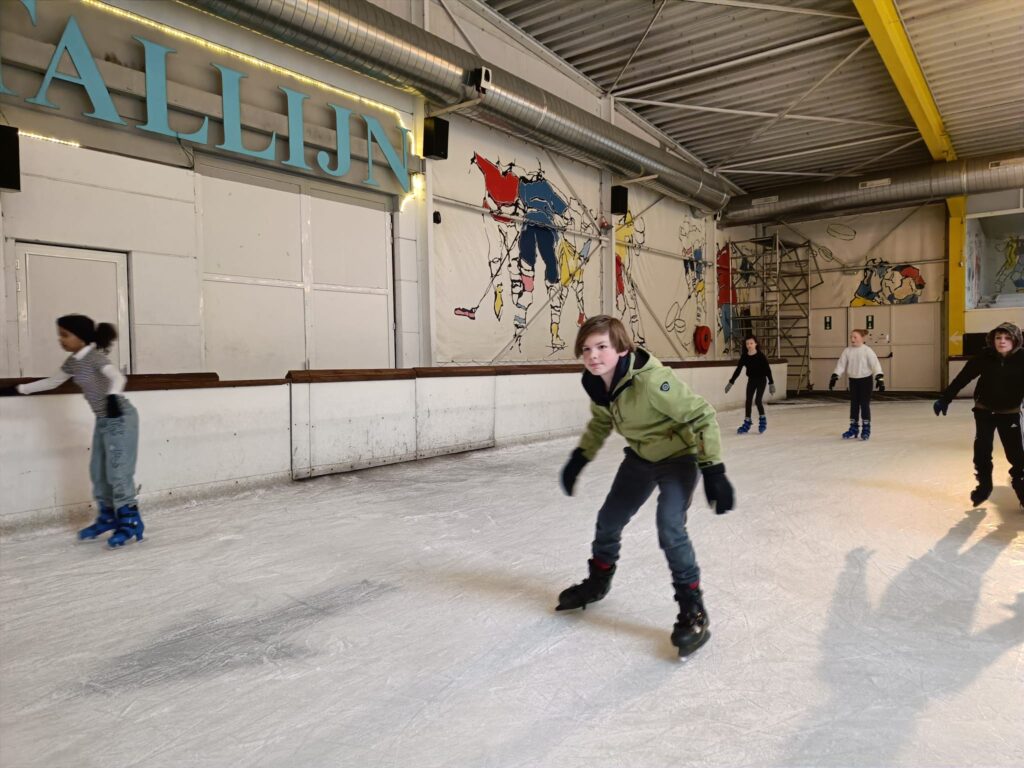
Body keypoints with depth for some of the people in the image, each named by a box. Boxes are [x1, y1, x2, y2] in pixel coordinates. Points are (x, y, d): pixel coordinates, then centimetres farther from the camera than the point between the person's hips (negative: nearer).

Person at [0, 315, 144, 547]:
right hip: (103, 420, 9)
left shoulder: (94, 357, -18)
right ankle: (108, 517, 27)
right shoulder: (73, 362, 9)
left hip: (121, 417, -9)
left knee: (117, 472, -8)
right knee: (98, 471, 14)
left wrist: (112, 397, -53)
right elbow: (51, 382, 24)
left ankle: (130, 522, 0)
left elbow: (117, 377, -34)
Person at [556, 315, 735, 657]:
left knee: (670, 528, -23)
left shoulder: (650, 379, -36)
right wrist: (579, 458, 6)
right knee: (609, 520, 14)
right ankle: (598, 581, 41)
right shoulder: (595, 382, -14)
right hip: (640, 457, 7)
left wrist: (713, 470, -28)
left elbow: (702, 416, -27)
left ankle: (693, 611, -4)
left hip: (678, 457, -7)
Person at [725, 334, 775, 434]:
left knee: (758, 400, -10)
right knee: (748, 401, 3)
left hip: (761, 380, -4)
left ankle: (762, 420, 14)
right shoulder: (744, 357, -5)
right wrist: (731, 382, 1)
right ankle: (747, 422, 13)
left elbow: (768, 370, -11)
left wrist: (771, 383, -12)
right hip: (751, 380, 4)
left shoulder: (761, 356, -15)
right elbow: (738, 370, 1)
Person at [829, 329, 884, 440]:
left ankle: (866, 429, 9)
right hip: (853, 380, 4)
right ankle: (853, 429, 18)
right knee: (854, 405, 9)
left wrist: (880, 378, -24)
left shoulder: (867, 350, -12)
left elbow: (875, 364, -16)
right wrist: (834, 377, -7)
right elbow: (841, 364, 0)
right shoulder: (847, 351, 0)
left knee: (865, 404, -1)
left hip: (865, 380, -4)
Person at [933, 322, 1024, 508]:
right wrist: (944, 399, -9)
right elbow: (962, 378, -8)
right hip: (984, 411, 1)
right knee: (981, 452, 5)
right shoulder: (984, 357, -13)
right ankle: (984, 486, 25)